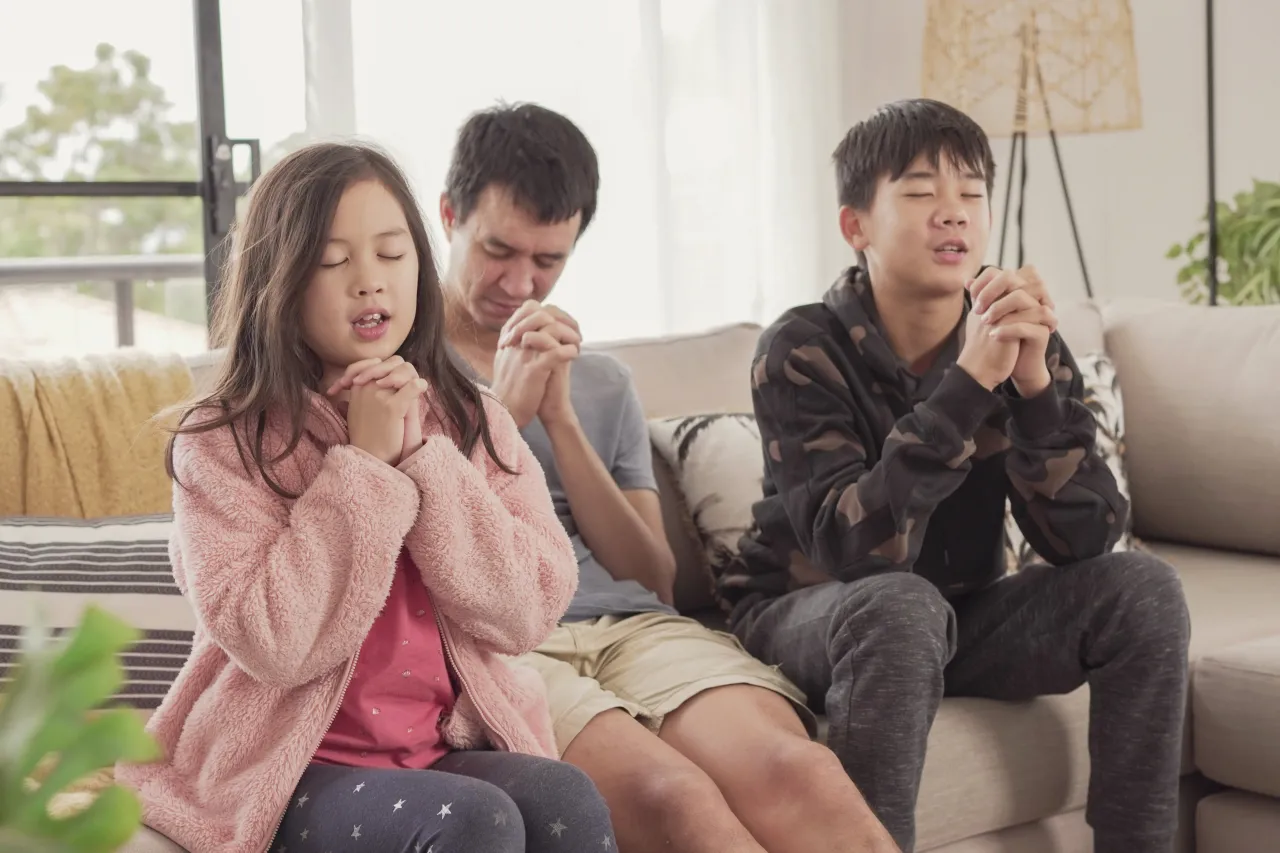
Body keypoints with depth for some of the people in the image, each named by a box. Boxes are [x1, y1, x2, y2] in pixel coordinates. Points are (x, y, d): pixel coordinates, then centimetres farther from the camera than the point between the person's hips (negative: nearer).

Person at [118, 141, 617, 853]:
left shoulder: (476, 425, 6)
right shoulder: (222, 443, -5)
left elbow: (529, 612, -5)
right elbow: (271, 641, -16)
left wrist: (421, 456, -12)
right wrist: (363, 463, -15)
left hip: (454, 744, 4)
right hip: (292, 767, -3)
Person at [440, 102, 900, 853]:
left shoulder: (603, 382, 25)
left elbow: (654, 577, 15)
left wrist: (560, 417, 5)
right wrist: (504, 411, -1)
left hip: (633, 624, 4)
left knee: (797, 773, -31)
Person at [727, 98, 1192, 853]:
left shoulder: (1026, 345, -8)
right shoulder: (802, 352, -20)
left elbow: (1083, 542, -16)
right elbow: (853, 549, -32)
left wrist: (1034, 381, -30)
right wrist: (968, 380, -37)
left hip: (959, 615, 5)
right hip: (809, 615, -4)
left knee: (1142, 587, -16)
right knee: (901, 603, -35)